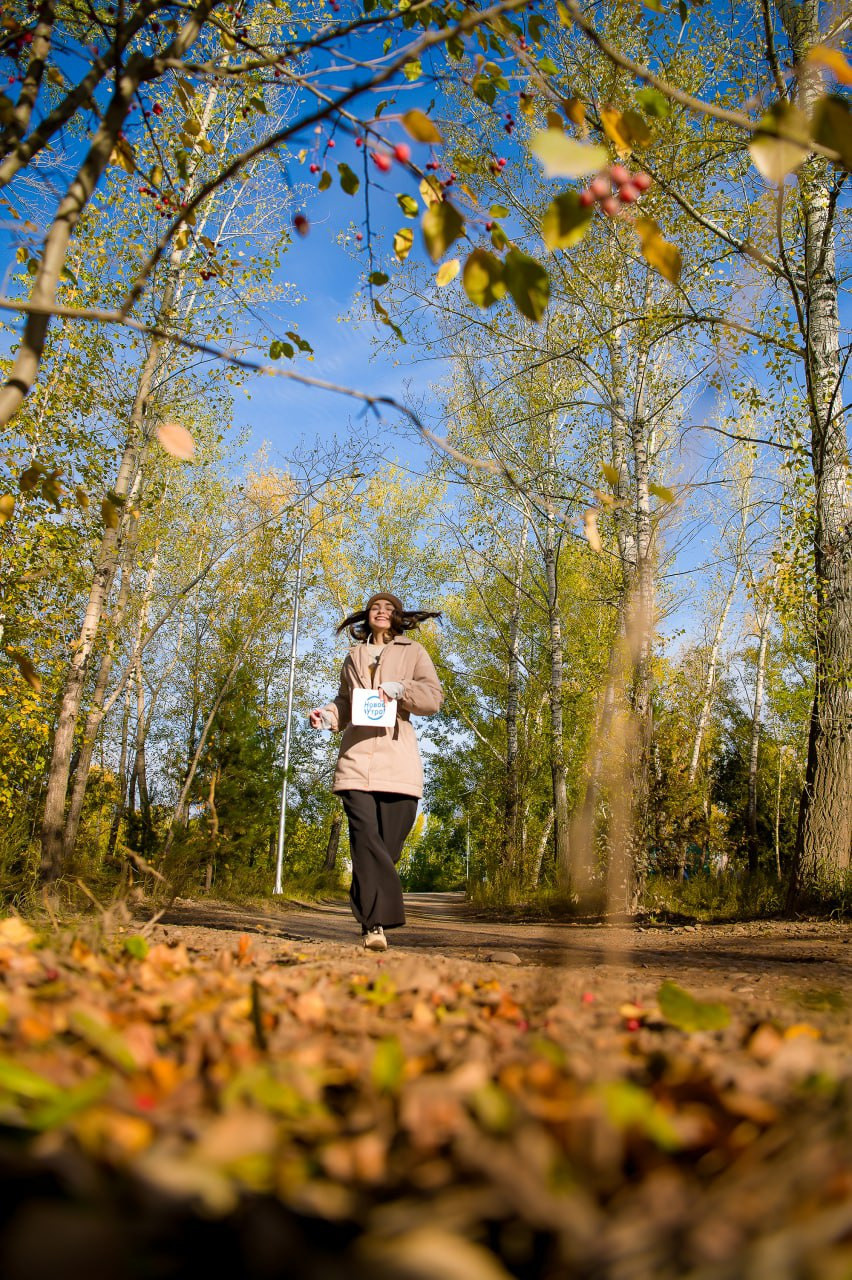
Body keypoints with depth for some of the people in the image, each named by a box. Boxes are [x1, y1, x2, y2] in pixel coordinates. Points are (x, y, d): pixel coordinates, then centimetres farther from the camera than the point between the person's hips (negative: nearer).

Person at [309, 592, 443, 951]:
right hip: (357, 757, 1)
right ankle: (376, 923, -19)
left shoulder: (413, 652, 15)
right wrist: (327, 715, 5)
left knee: (388, 843, -3)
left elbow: (434, 697, 3)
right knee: (365, 837, -14)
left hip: (397, 760, -1)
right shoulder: (354, 655, 24)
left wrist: (400, 688, -14)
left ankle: (371, 919, 10)